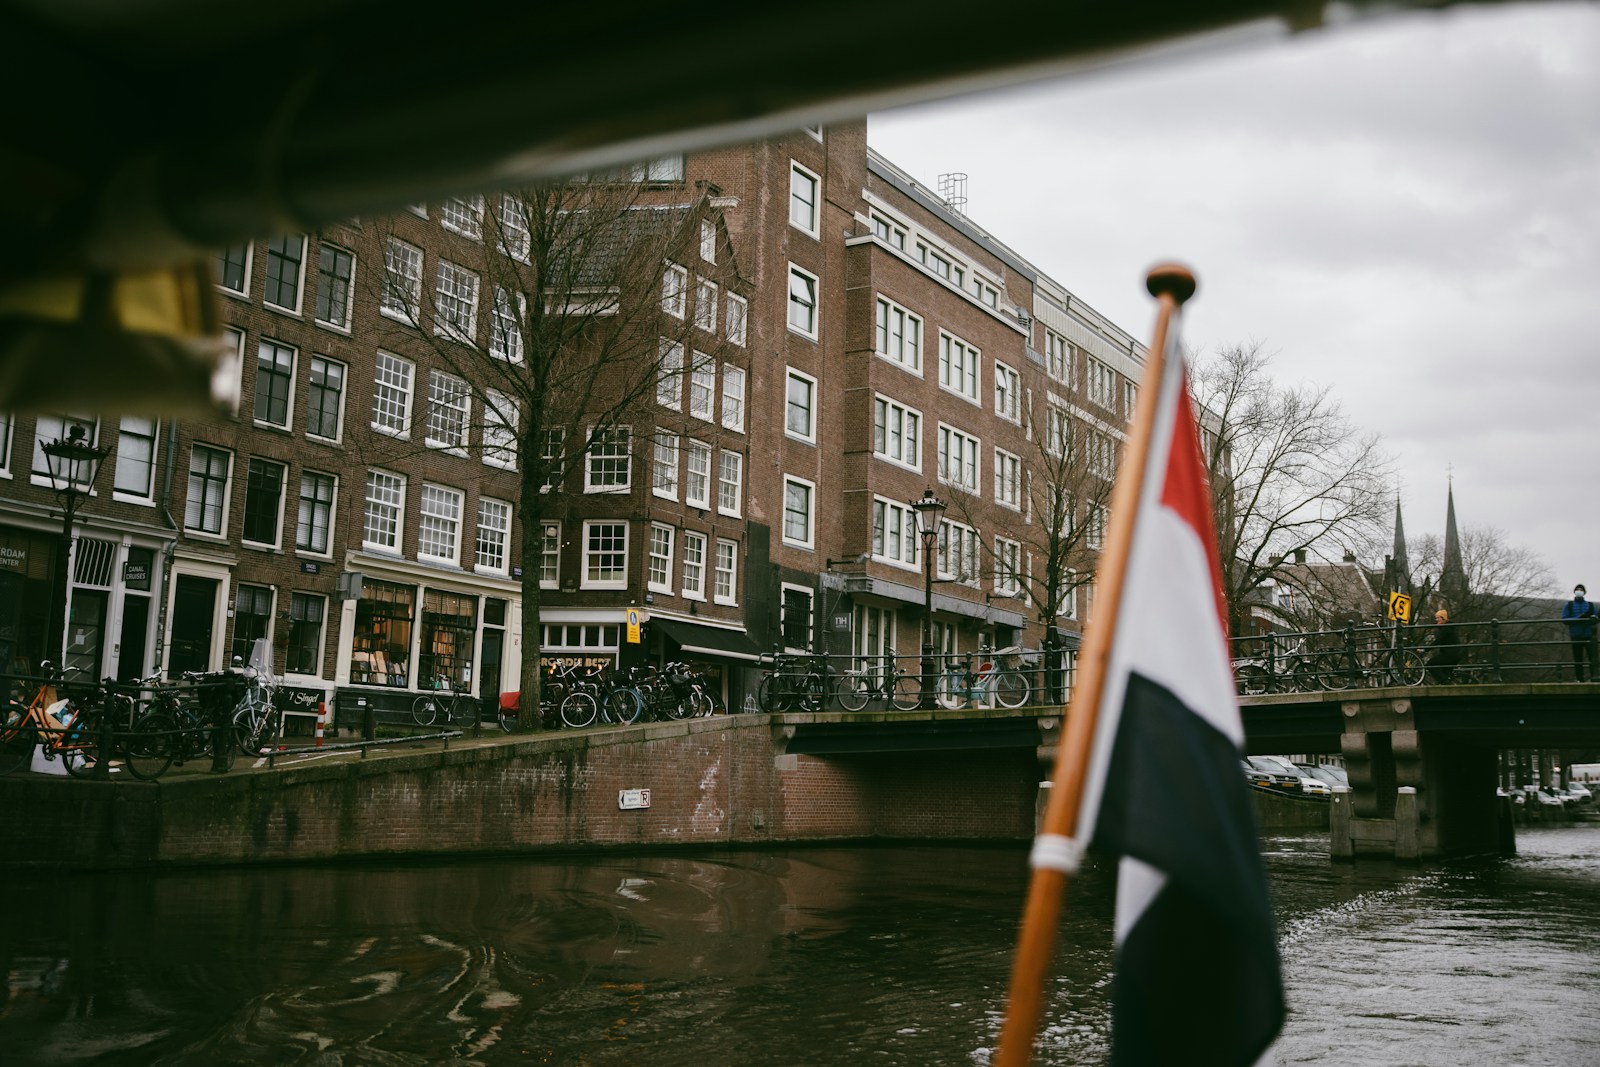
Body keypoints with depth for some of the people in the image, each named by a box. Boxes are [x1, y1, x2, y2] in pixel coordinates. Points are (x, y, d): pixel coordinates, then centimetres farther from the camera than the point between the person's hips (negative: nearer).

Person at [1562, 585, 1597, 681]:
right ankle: (1580, 679, 5)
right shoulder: (1568, 605, 10)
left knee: (1593, 656, -11)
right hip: (1576, 636, 0)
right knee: (1577, 659, 1)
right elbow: (1564, 619, 0)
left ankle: (1594, 676, -10)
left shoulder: (1590, 605, 14)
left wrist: (1593, 618, -15)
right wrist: (1578, 618, -15)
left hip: (1588, 635, 0)